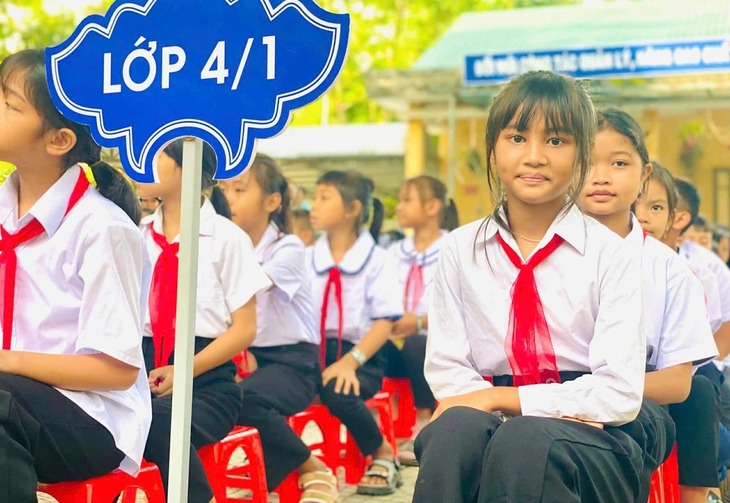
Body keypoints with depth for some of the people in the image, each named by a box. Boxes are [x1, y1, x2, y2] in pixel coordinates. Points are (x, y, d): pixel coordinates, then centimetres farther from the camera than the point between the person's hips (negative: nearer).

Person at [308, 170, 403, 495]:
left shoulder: (376, 260, -1)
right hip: (312, 353, 3)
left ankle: (383, 455, -6)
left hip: (359, 356, -3)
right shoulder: (308, 259, 10)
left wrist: (350, 361, -22)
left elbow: (385, 322, -8)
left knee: (337, 392, -35)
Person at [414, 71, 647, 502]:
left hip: (590, 443, -1)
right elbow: (446, 370, 2)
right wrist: (561, 408, -13)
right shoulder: (460, 250, 7)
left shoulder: (609, 255, -1)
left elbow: (621, 392, -7)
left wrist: (501, 398, -12)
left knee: (523, 440, -36)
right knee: (457, 427, -34)